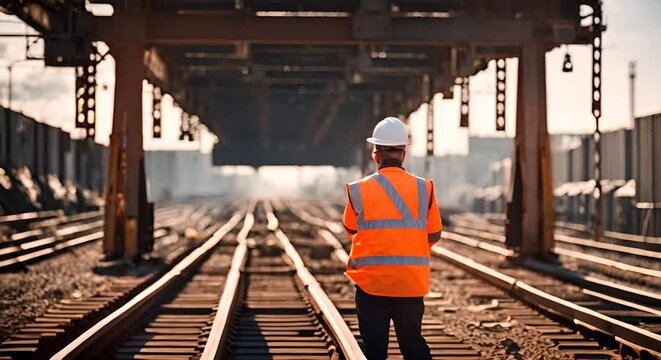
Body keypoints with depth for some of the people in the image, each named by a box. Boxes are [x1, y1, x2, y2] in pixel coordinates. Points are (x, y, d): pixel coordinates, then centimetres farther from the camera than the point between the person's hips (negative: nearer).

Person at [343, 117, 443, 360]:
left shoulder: (359, 190, -7)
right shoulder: (424, 188, -3)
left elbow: (350, 231, 9)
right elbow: (434, 235, 4)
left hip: (371, 280, -2)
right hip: (412, 281, 2)